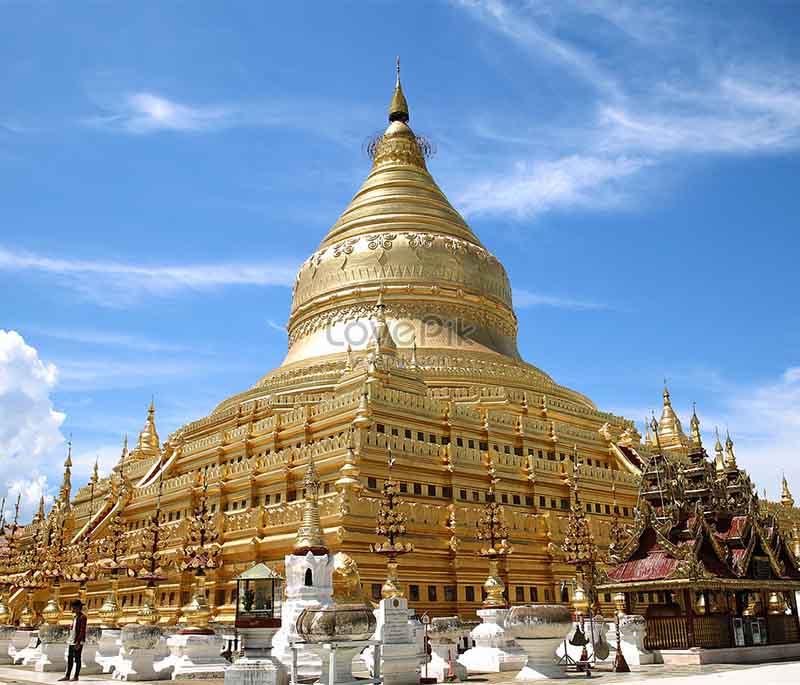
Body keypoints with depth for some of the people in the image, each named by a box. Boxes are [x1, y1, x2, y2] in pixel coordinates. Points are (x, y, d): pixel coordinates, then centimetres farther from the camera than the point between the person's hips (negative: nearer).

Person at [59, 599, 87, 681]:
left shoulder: (82, 617, -12)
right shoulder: (74, 617, 15)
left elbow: (82, 630, -17)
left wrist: (78, 642, -21)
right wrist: (69, 639, 15)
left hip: (78, 641, -8)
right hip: (71, 641, 8)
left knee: (77, 659, -2)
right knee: (69, 659, 9)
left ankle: (76, 676, 3)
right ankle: (67, 676, 14)